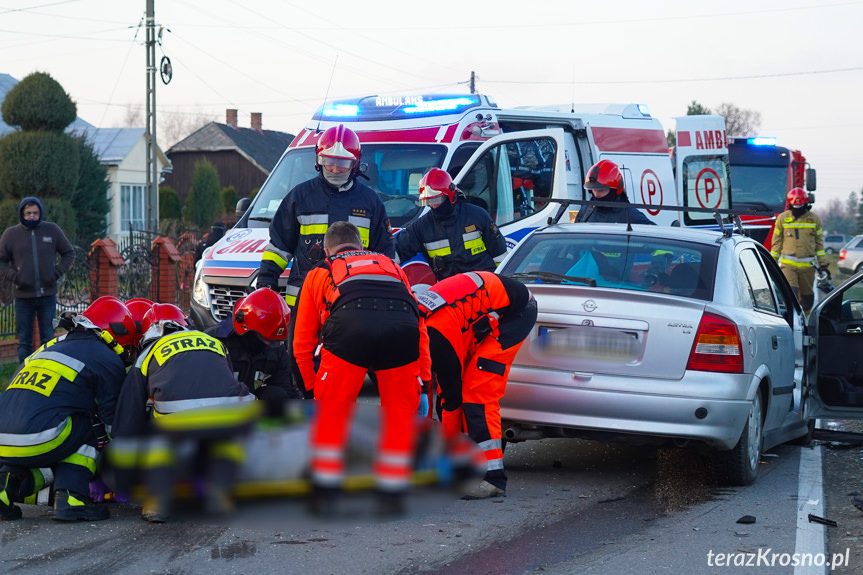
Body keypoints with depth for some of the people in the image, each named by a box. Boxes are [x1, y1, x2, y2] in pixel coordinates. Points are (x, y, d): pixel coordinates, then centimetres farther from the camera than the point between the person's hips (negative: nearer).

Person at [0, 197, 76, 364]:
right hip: (23, 296, -1)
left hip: (48, 295, 1)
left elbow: (69, 253, 12)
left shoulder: (52, 230, 3)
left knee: (48, 339, 7)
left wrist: (58, 271, -3)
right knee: (24, 342, 5)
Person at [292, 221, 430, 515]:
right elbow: (420, 327, 34)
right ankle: (391, 496, 21)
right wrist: (423, 379, 34)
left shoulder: (320, 273, 34)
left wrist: (313, 386, 47)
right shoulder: (391, 265, 40)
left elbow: (302, 344, 34)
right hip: (403, 327, 2)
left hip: (350, 325, -2)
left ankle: (323, 493, 20)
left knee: (331, 411, 17)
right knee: (400, 410, 20)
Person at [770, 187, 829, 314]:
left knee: (807, 296, 10)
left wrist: (823, 264, 10)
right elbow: (776, 242, 9)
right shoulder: (782, 218, 3)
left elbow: (819, 243, 12)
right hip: (788, 265, -2)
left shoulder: (814, 219, 7)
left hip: (807, 265, 2)